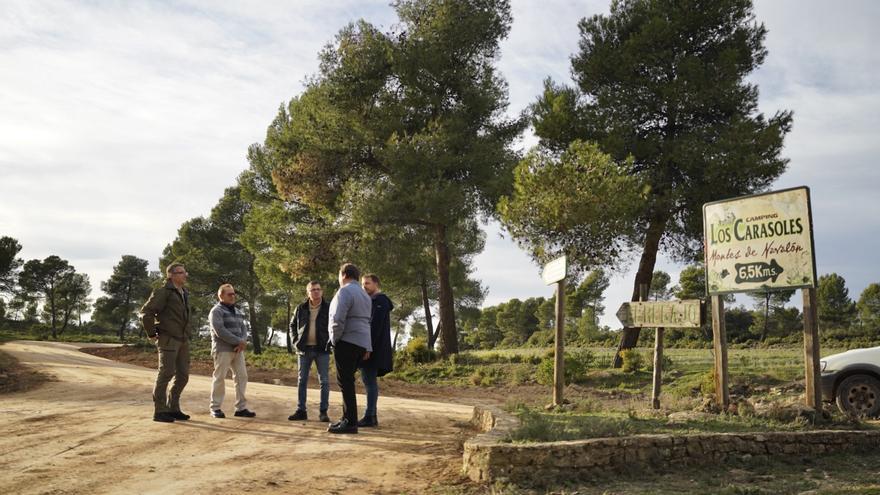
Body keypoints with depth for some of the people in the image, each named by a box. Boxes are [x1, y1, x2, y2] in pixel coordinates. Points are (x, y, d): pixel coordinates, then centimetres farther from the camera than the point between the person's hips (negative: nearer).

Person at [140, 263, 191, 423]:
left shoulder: (185, 293, 16)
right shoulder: (163, 292, -9)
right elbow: (146, 312, -15)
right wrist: (152, 334, -11)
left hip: (183, 340, 8)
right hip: (168, 340, -8)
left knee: (183, 375, 8)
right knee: (166, 374, -5)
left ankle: (173, 408, 20)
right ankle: (159, 411, 3)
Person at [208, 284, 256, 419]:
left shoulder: (237, 311, 19)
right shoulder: (216, 311, -5)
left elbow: (243, 328, 12)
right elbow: (220, 331, -16)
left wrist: (242, 342, -9)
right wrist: (239, 341, -15)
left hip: (238, 349, 7)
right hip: (223, 349, -7)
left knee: (241, 377, 3)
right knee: (219, 378, -3)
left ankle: (241, 408, 7)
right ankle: (215, 408, 6)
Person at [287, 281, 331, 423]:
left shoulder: (328, 308, -4)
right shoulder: (301, 308, 5)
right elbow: (292, 325, 19)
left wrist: (330, 341, -7)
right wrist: (296, 339, 7)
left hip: (322, 349, -3)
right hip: (304, 349, 3)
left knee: (324, 381, 0)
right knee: (302, 380, 7)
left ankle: (323, 412, 6)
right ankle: (301, 411, 15)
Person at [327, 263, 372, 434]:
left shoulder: (345, 291, -8)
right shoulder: (364, 295, 21)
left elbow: (338, 319, -18)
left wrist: (335, 339, -6)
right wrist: (367, 347, 21)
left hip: (347, 342, -9)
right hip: (362, 343, 9)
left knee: (345, 382, -6)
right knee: (347, 381, 14)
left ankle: (350, 422, -6)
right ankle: (347, 419, 16)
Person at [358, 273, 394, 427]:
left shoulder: (380, 301, -9)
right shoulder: (373, 301, 22)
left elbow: (375, 326, -18)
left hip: (373, 349, -10)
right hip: (369, 348, 10)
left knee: (370, 382, -9)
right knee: (369, 381, 11)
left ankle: (369, 417, -8)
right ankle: (371, 416, 15)